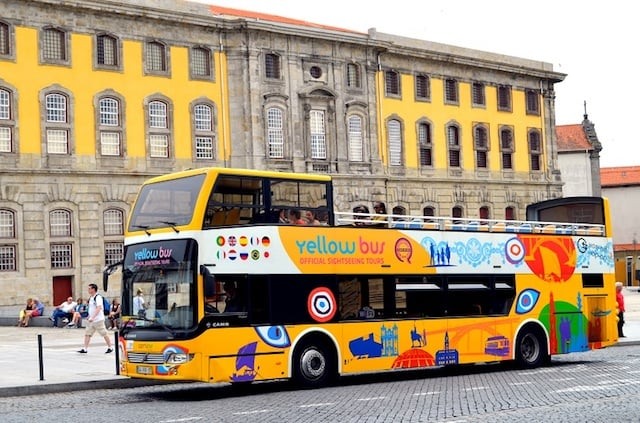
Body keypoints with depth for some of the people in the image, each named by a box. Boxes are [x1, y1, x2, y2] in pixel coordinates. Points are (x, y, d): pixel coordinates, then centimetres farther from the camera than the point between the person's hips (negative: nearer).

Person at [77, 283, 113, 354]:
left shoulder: (98, 297, -15)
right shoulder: (91, 298, 12)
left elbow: (99, 308, -25)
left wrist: (92, 317, -32)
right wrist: (89, 316, 21)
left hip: (98, 320, -9)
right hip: (91, 320, 9)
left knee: (104, 334, 1)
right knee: (87, 334, 1)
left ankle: (110, 348, 12)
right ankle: (85, 349, 1)